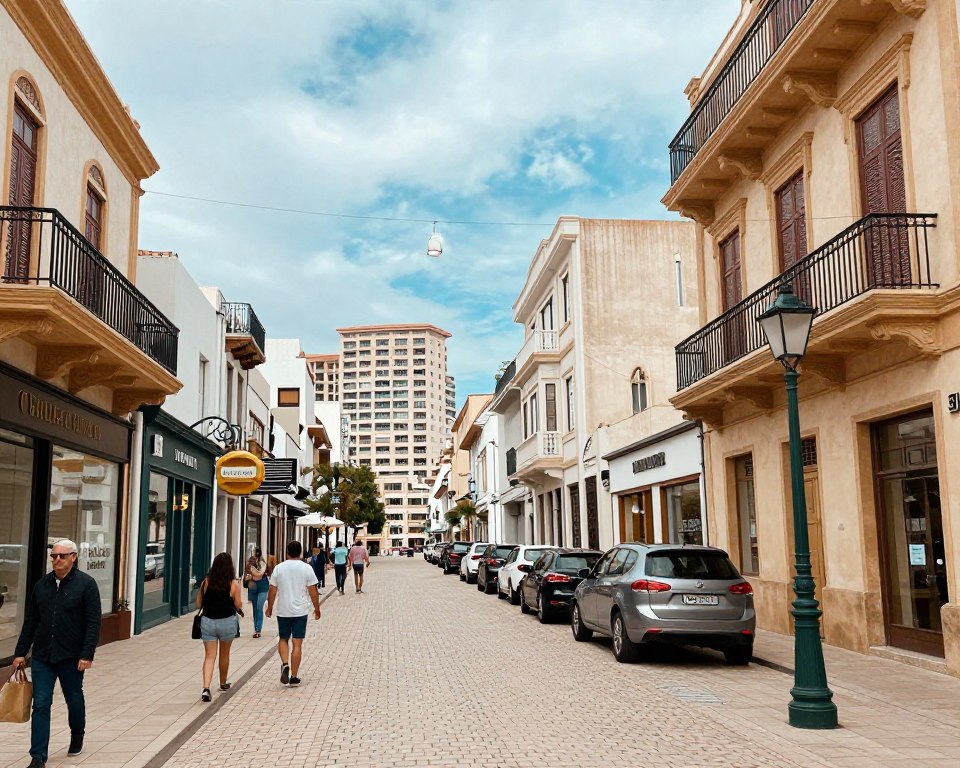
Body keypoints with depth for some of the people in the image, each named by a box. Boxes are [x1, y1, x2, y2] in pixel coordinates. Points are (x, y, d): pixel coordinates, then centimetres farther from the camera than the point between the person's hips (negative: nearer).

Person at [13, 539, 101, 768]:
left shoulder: (86, 584, -9)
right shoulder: (42, 585, 5)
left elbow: (93, 623, -11)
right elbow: (30, 622, 11)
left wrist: (87, 655, -17)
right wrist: (20, 652, 9)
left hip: (72, 657, -3)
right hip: (42, 655, 3)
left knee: (74, 700, 14)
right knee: (40, 705, -1)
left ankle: (77, 736, 39)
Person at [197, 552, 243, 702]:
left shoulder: (206, 582, -4)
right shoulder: (233, 584, -10)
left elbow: (198, 604, 3)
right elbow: (238, 605, -7)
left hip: (207, 621, 1)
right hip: (227, 622, -1)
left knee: (209, 656, 3)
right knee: (224, 654, 19)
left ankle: (206, 688, -14)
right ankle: (223, 683, 37)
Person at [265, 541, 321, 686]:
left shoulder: (279, 568, -2)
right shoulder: (307, 568, -5)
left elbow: (272, 590, 1)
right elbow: (313, 591, -2)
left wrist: (269, 607, 14)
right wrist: (317, 608, 10)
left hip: (283, 611, 1)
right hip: (300, 611, -1)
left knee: (283, 639, 19)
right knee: (297, 643, 4)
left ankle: (285, 664, -3)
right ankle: (294, 677, 7)